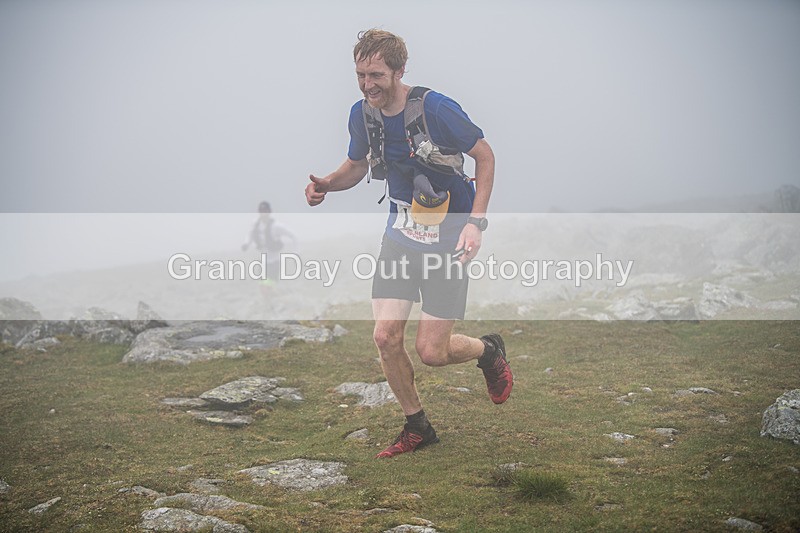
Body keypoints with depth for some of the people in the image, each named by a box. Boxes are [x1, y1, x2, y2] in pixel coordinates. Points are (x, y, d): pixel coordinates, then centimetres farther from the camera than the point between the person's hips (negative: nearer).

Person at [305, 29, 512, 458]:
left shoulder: (436, 109, -20)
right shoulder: (362, 114, -2)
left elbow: (484, 155, -10)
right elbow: (357, 165, 16)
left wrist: (476, 222, -18)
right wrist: (326, 184, -6)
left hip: (447, 240, -5)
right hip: (400, 235, 5)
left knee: (431, 351, -6)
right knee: (385, 337, -5)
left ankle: (489, 351, 28)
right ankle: (417, 428, 18)